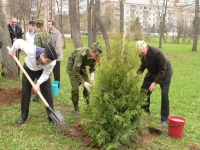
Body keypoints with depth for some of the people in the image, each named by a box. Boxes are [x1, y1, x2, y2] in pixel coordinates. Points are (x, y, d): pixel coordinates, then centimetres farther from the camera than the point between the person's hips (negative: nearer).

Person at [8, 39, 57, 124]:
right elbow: (19, 42, -26)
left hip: (42, 71, 0)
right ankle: (23, 116, 20)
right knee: (25, 92, 3)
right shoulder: (30, 50, -44)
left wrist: (38, 83, -33)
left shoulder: (52, 61, -37)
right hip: (28, 69, 0)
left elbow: (46, 74, -20)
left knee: (47, 93, -5)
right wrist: (12, 50, -7)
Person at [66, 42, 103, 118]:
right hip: (72, 67, -6)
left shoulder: (93, 56, -20)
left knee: (88, 87, -3)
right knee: (75, 88, -12)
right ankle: (76, 109, 1)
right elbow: (75, 71, -37)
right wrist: (84, 82, -37)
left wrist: (92, 77, -21)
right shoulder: (81, 54, -40)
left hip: (82, 66, 6)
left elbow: (92, 67, -4)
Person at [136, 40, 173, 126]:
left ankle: (164, 119, 3)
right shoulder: (142, 54, -15)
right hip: (152, 72, 7)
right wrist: (138, 72, -15)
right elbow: (143, 64, 3)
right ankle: (145, 111, 24)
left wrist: (155, 82, -34)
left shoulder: (157, 53, -35)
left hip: (164, 73, -6)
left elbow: (162, 70, -29)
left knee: (164, 95, -9)